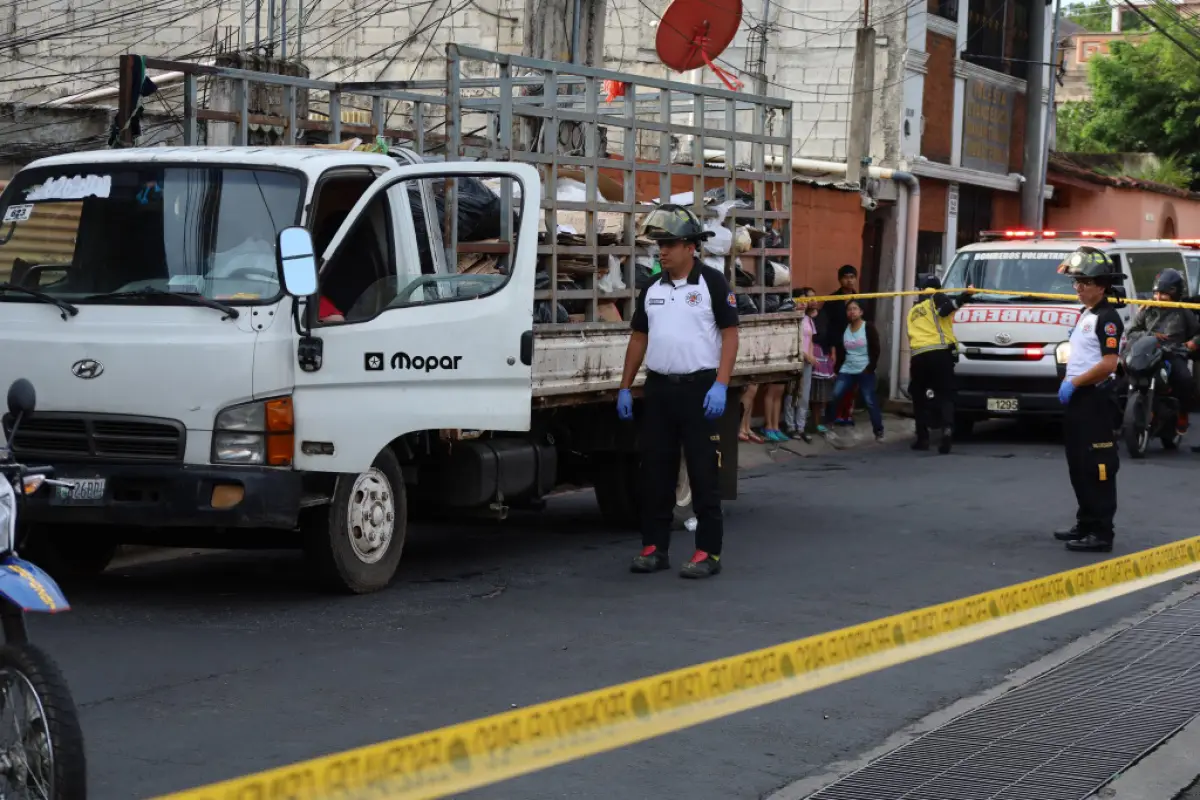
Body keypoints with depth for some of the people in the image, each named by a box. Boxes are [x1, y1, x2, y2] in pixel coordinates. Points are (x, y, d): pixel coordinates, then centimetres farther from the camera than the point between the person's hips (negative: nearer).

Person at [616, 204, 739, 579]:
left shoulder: (712, 282, -4)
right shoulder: (652, 288, 12)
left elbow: (730, 334, -8)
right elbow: (639, 338, 17)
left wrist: (720, 385, -17)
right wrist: (625, 387, 12)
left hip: (699, 389, -6)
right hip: (658, 389, 6)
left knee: (703, 474, -2)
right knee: (655, 472, 7)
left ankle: (708, 552, 2)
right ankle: (654, 547, 15)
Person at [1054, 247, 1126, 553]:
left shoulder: (1107, 318, -14)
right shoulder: (1086, 314, 16)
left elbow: (1108, 365, -23)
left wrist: (1073, 383, -17)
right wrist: (1068, 383, 10)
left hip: (1096, 400, -10)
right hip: (1078, 399, 10)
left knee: (1097, 469, -9)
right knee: (1079, 467, 16)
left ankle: (1101, 533, -8)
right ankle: (1085, 524, 25)